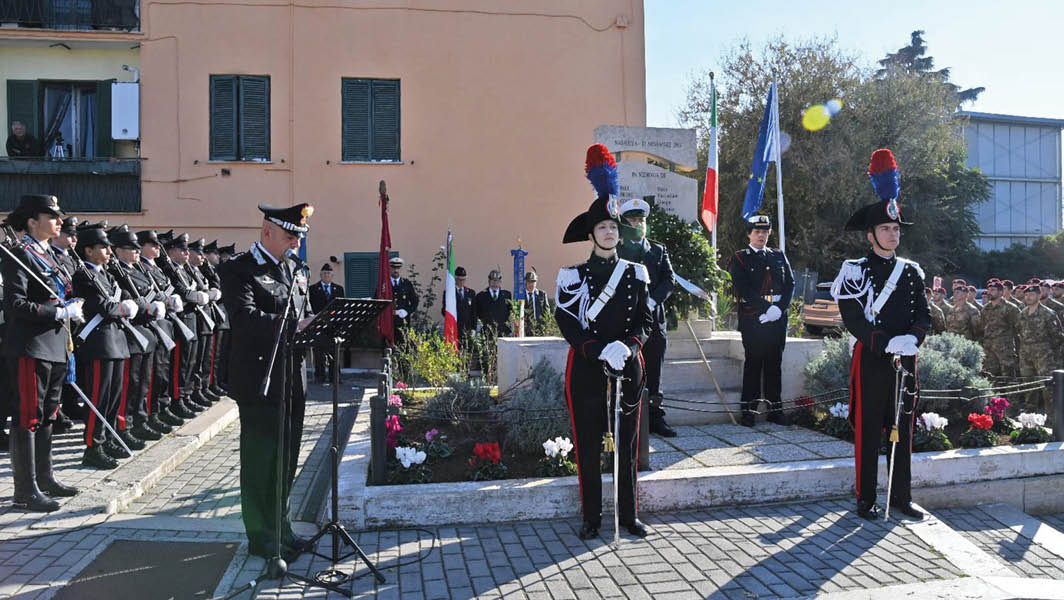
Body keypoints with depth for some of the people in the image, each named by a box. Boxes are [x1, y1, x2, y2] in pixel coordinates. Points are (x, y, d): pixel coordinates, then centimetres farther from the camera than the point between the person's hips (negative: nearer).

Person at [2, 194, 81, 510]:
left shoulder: (49, 255, 16)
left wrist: (73, 307, 7)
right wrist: (61, 312, -19)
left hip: (55, 347, 9)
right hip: (31, 348, -9)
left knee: (47, 415, 17)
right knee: (27, 418, -3)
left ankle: (44, 477, 28)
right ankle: (25, 490, 4)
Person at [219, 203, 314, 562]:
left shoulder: (296, 267, 14)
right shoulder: (238, 270, -9)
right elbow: (245, 317, -24)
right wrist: (293, 326, -33)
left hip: (293, 380, 7)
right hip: (260, 381, -7)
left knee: (286, 460, 16)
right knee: (260, 462, 4)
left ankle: (279, 528, 30)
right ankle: (262, 536, 17)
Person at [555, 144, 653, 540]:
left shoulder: (636, 273, 7)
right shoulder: (573, 275, -1)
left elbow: (645, 320, 6)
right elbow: (568, 323, -7)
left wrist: (628, 345, -14)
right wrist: (601, 350, -19)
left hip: (627, 367, 2)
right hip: (586, 369, -2)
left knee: (627, 444, 10)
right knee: (588, 446, 5)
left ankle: (629, 514, 24)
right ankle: (591, 518, 18)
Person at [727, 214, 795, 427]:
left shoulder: (779, 256, 17)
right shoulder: (739, 258, 3)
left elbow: (790, 284, 9)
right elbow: (743, 290, -8)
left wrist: (780, 308, -7)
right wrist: (767, 307, -16)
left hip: (777, 319, 4)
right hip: (752, 319, -4)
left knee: (774, 363, 8)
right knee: (753, 363, -2)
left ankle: (775, 409, 15)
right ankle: (748, 410, 3)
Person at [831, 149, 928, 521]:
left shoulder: (912, 272, 12)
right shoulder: (855, 271, -4)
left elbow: (923, 315, 6)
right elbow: (854, 320, -12)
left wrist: (912, 338, -16)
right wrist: (888, 343, -24)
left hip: (906, 361, 5)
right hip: (871, 361, -5)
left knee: (903, 429, 12)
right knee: (868, 431, 2)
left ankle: (901, 497, 24)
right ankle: (866, 500, 12)